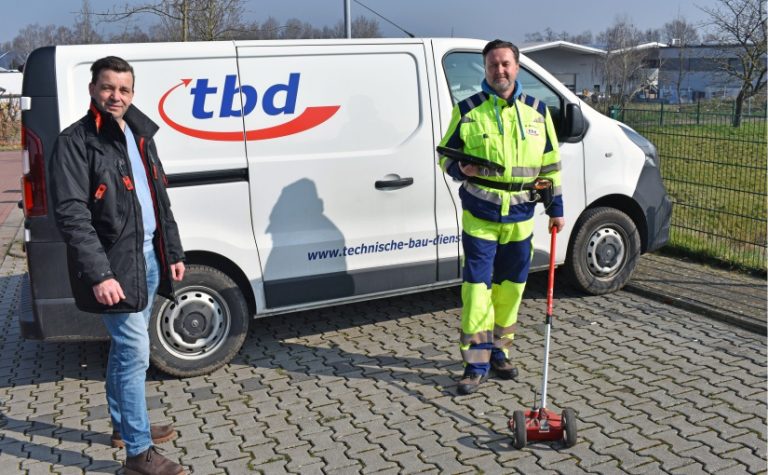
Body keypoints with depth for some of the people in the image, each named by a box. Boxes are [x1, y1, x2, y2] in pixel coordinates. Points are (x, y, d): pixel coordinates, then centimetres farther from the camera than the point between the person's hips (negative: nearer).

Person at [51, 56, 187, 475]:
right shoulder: (76, 142, -11)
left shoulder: (139, 136, 14)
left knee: (124, 347, 19)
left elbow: (160, 201, 20)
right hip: (113, 265, -8)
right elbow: (71, 214, -18)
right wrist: (98, 274, -25)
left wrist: (173, 252, 17)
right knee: (136, 352, -6)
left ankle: (123, 425, 35)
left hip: (147, 257, 8)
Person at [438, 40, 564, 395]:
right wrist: (460, 169, -17)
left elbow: (550, 163, 12)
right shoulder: (467, 110, 0)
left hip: (520, 219, 3)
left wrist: (556, 208, 10)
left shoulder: (537, 111, 7)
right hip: (479, 217, -3)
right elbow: (445, 154, 6)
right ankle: (476, 363, 3)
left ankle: (498, 352, 27)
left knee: (511, 287, 11)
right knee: (477, 287, -5)